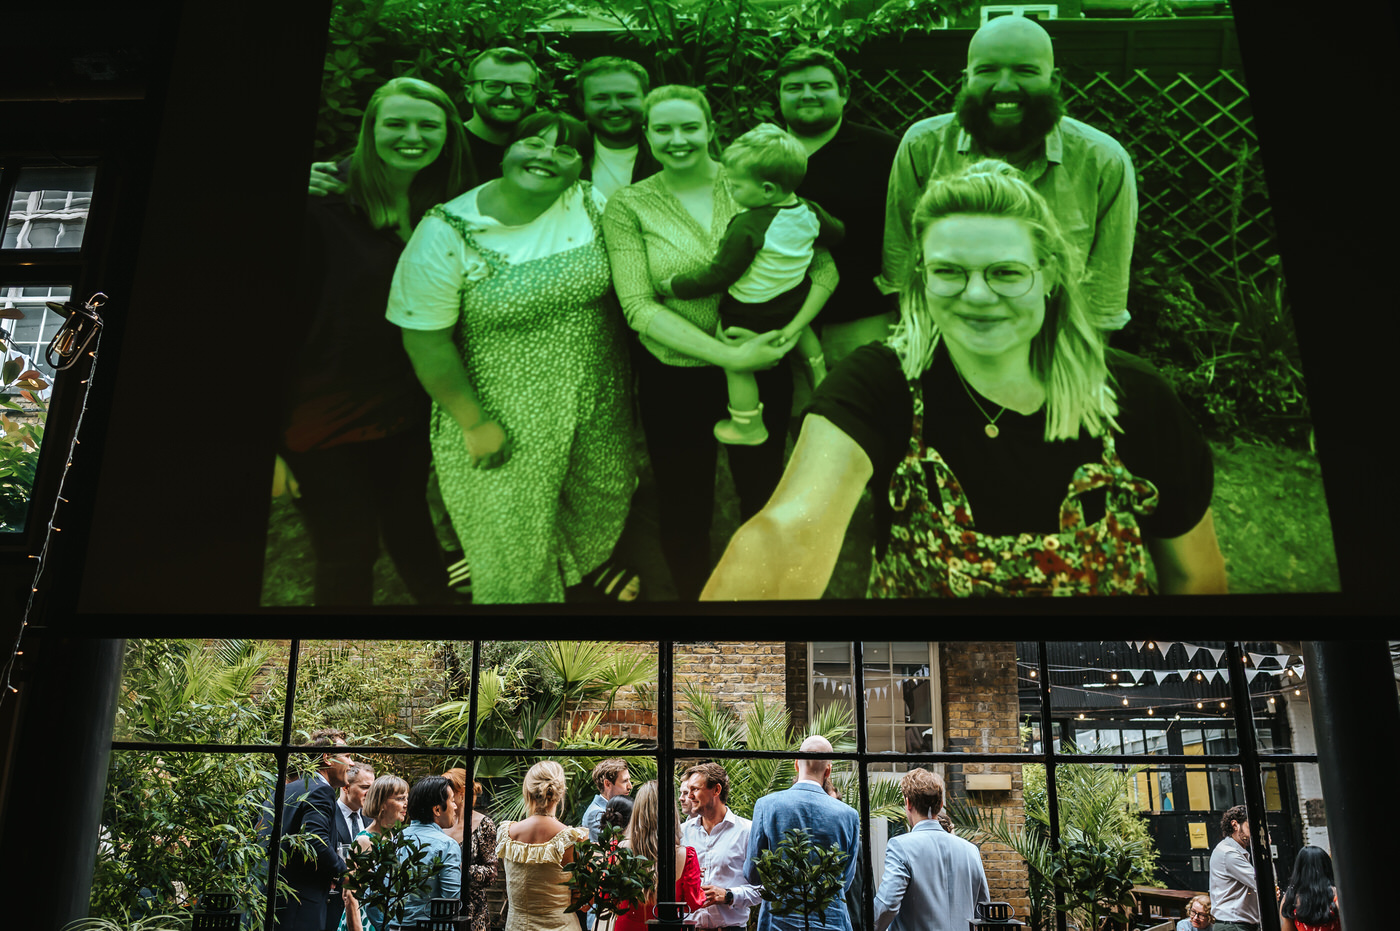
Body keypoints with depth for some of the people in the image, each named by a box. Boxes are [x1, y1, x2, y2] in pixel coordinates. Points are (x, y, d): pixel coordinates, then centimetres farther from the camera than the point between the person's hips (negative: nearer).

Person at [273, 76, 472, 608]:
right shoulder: (323, 205, -17)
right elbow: (274, 318, -17)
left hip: (409, 415, 5)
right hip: (327, 422, -4)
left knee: (409, 527, 22)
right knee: (348, 556, 9)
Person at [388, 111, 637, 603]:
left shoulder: (591, 204, -7)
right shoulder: (448, 232, -18)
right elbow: (425, 340, -16)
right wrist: (475, 423, -13)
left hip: (599, 401, 5)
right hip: (506, 416, -4)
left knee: (606, 497, 24)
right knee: (515, 530, 11)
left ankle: (595, 568, 56)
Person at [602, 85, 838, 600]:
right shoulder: (628, 205, -7)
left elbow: (824, 267, -5)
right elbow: (639, 307, -15)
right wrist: (728, 355, -24)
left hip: (761, 372, 1)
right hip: (674, 379, -1)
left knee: (763, 494, 19)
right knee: (684, 506, 16)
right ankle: (691, 593, 41)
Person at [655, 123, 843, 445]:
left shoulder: (748, 227, -32)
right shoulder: (808, 211, -10)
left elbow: (718, 276, -27)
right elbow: (836, 232, 10)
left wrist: (672, 286, -16)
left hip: (748, 314, -7)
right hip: (795, 302, 7)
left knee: (736, 365, 13)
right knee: (799, 326, 39)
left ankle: (748, 426, 26)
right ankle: (819, 373, 50)